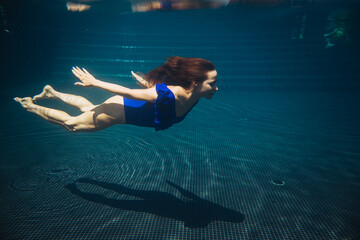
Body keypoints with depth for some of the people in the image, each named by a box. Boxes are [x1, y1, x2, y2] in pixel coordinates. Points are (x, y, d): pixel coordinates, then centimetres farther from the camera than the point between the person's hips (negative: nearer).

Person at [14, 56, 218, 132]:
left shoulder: (192, 95, -15)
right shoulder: (169, 95, -39)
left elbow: (159, 83, 3)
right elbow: (126, 92, -30)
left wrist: (148, 83, 19)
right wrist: (94, 82, -19)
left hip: (131, 106, 7)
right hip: (121, 109, -7)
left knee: (87, 108, 31)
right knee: (72, 124, 15)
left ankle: (52, 93, 52)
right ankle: (30, 105, 36)